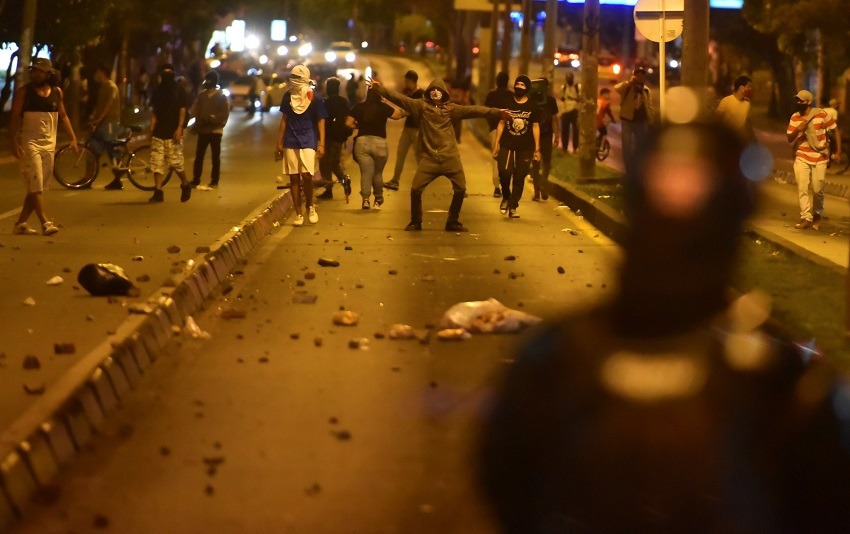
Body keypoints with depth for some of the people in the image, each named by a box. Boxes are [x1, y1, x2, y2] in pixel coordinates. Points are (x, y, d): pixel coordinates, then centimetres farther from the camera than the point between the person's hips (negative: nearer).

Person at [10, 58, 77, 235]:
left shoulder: (57, 92, 7)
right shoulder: (24, 92, -4)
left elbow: (63, 116, 17)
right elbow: (14, 118, -4)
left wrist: (73, 137, 7)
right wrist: (14, 142, -15)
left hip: (49, 144, 5)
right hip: (29, 143, -5)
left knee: (38, 187, 6)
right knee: (35, 185, -11)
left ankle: (21, 223, 13)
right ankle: (45, 223, -13)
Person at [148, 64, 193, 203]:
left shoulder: (179, 90, 1)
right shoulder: (158, 90, 13)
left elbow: (182, 110, -4)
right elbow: (154, 112, 14)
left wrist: (179, 128, -15)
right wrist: (152, 129, 7)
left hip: (173, 133, -4)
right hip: (159, 133, 4)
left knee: (175, 162, -6)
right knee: (157, 162, -3)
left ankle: (185, 185, 18)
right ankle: (158, 192, -3)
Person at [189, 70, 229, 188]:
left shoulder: (221, 96, -4)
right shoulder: (201, 95, 8)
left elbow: (225, 114, -10)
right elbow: (195, 111, 4)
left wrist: (211, 118, -22)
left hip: (215, 130, -3)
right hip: (203, 130, 4)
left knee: (215, 157, 5)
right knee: (199, 156, 2)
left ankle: (214, 181, 12)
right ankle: (195, 180, 8)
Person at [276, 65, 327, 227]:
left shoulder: (314, 99, -4)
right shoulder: (288, 96, 6)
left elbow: (320, 122, -2)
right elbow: (284, 119, 13)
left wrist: (321, 144, -8)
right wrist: (279, 141, 10)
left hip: (308, 141, -3)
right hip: (291, 142, 3)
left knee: (306, 175, -14)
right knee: (294, 178, 3)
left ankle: (310, 207, 11)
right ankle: (298, 214, 10)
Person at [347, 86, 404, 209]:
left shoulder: (359, 107, 3)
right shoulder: (383, 107, -2)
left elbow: (348, 123, 6)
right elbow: (398, 115, 9)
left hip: (362, 142, 1)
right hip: (379, 142, -1)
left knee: (365, 172, 0)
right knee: (378, 173, 14)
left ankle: (365, 199, -16)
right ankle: (378, 199, 30)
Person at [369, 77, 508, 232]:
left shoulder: (450, 109, 7)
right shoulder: (421, 106, 5)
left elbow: (473, 110, 1)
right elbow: (399, 98, 0)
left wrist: (497, 112, -6)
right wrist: (379, 88, -9)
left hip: (450, 158, 1)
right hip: (429, 158, -1)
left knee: (460, 189, 0)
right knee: (416, 189, -7)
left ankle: (453, 222, 19)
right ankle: (415, 222, 14)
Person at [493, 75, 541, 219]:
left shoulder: (533, 107, 3)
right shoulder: (507, 104, 6)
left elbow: (535, 127, 6)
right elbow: (501, 124, 9)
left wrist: (537, 149, 4)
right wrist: (496, 144, 4)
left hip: (525, 148, 0)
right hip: (507, 146, 0)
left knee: (519, 178, 1)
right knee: (504, 172, -16)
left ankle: (513, 207, 12)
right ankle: (506, 197, 11)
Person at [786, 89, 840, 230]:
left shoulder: (821, 114, -10)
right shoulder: (795, 117, 1)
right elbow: (789, 139, 4)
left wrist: (838, 152, -6)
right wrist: (797, 130, -17)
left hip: (819, 159, -3)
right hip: (802, 158, 3)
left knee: (817, 190, 2)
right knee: (802, 188, -7)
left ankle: (817, 216, 26)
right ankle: (806, 218, -3)